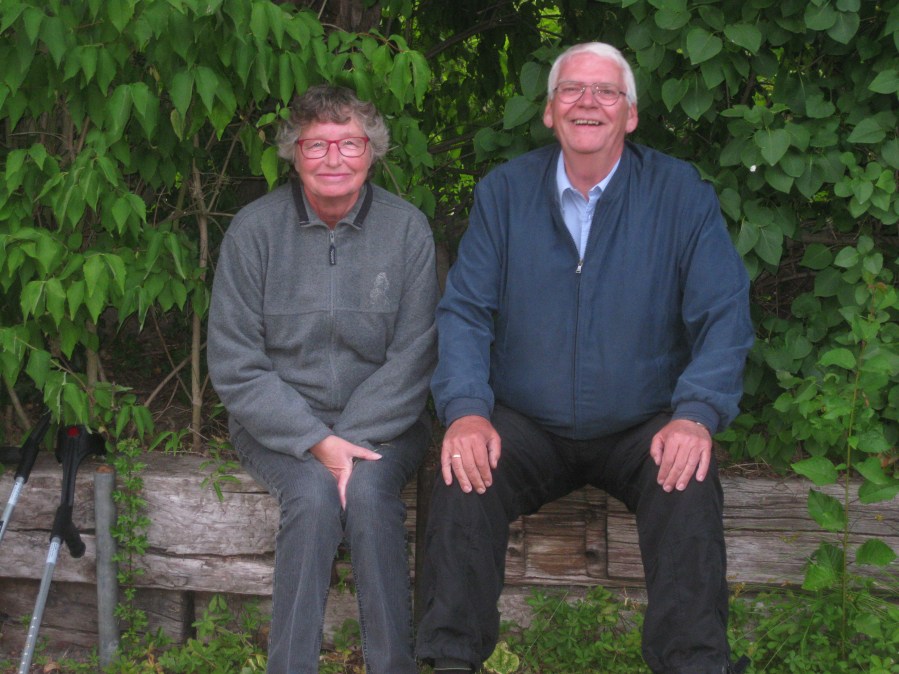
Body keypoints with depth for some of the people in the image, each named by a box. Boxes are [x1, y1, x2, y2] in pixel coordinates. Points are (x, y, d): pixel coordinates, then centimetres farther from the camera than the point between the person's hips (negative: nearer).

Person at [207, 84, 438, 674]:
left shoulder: (407, 228, -2)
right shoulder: (254, 229, -4)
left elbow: (412, 357, -5)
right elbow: (235, 366, -5)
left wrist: (351, 440, -18)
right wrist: (316, 442, -16)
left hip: (382, 421, 0)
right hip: (277, 422, 0)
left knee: (369, 490, -29)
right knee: (313, 494, -29)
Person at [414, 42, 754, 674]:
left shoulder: (681, 193, -2)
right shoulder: (504, 191, 3)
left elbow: (724, 315, -6)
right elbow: (464, 310, 0)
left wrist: (697, 414, -23)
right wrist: (465, 409, -19)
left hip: (642, 429, -1)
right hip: (527, 426, 1)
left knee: (691, 485, -30)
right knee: (465, 477, -27)